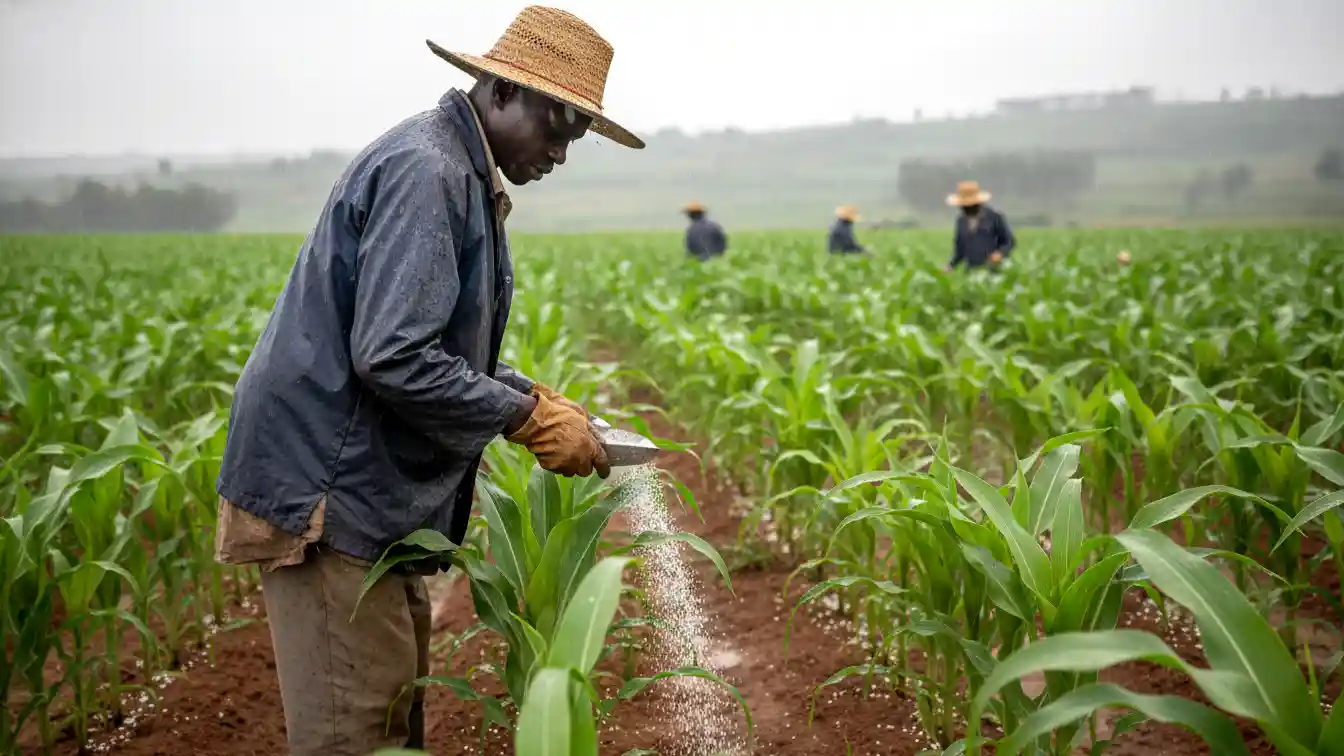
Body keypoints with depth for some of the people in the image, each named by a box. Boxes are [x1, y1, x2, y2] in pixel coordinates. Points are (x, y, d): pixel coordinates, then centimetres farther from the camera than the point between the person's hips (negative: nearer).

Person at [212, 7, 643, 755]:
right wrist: (527, 418, -16)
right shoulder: (425, 171, -19)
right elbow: (391, 357, -27)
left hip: (373, 485, 10)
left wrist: (536, 397, 7)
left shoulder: (463, 175, 13)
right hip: (329, 488, -10)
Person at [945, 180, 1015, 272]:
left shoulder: (995, 217, 0)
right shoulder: (961, 220, 12)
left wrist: (1000, 253, -15)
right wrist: (951, 266, 2)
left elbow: (1010, 242, 4)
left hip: (992, 272, -3)